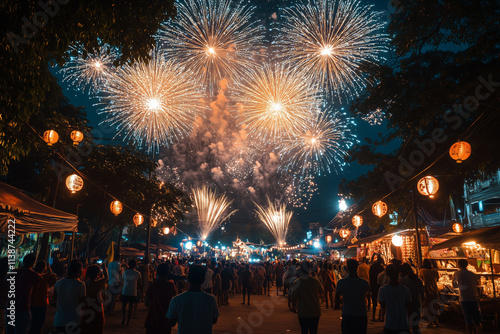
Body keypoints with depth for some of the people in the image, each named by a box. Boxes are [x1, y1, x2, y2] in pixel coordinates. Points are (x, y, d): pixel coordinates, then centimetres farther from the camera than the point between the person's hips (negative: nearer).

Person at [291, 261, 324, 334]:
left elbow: (294, 299, -8)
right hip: (315, 312, 1)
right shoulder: (315, 281, -10)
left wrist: (295, 303, 14)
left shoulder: (297, 282, -14)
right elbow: (322, 292, 9)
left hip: (303, 312, -1)